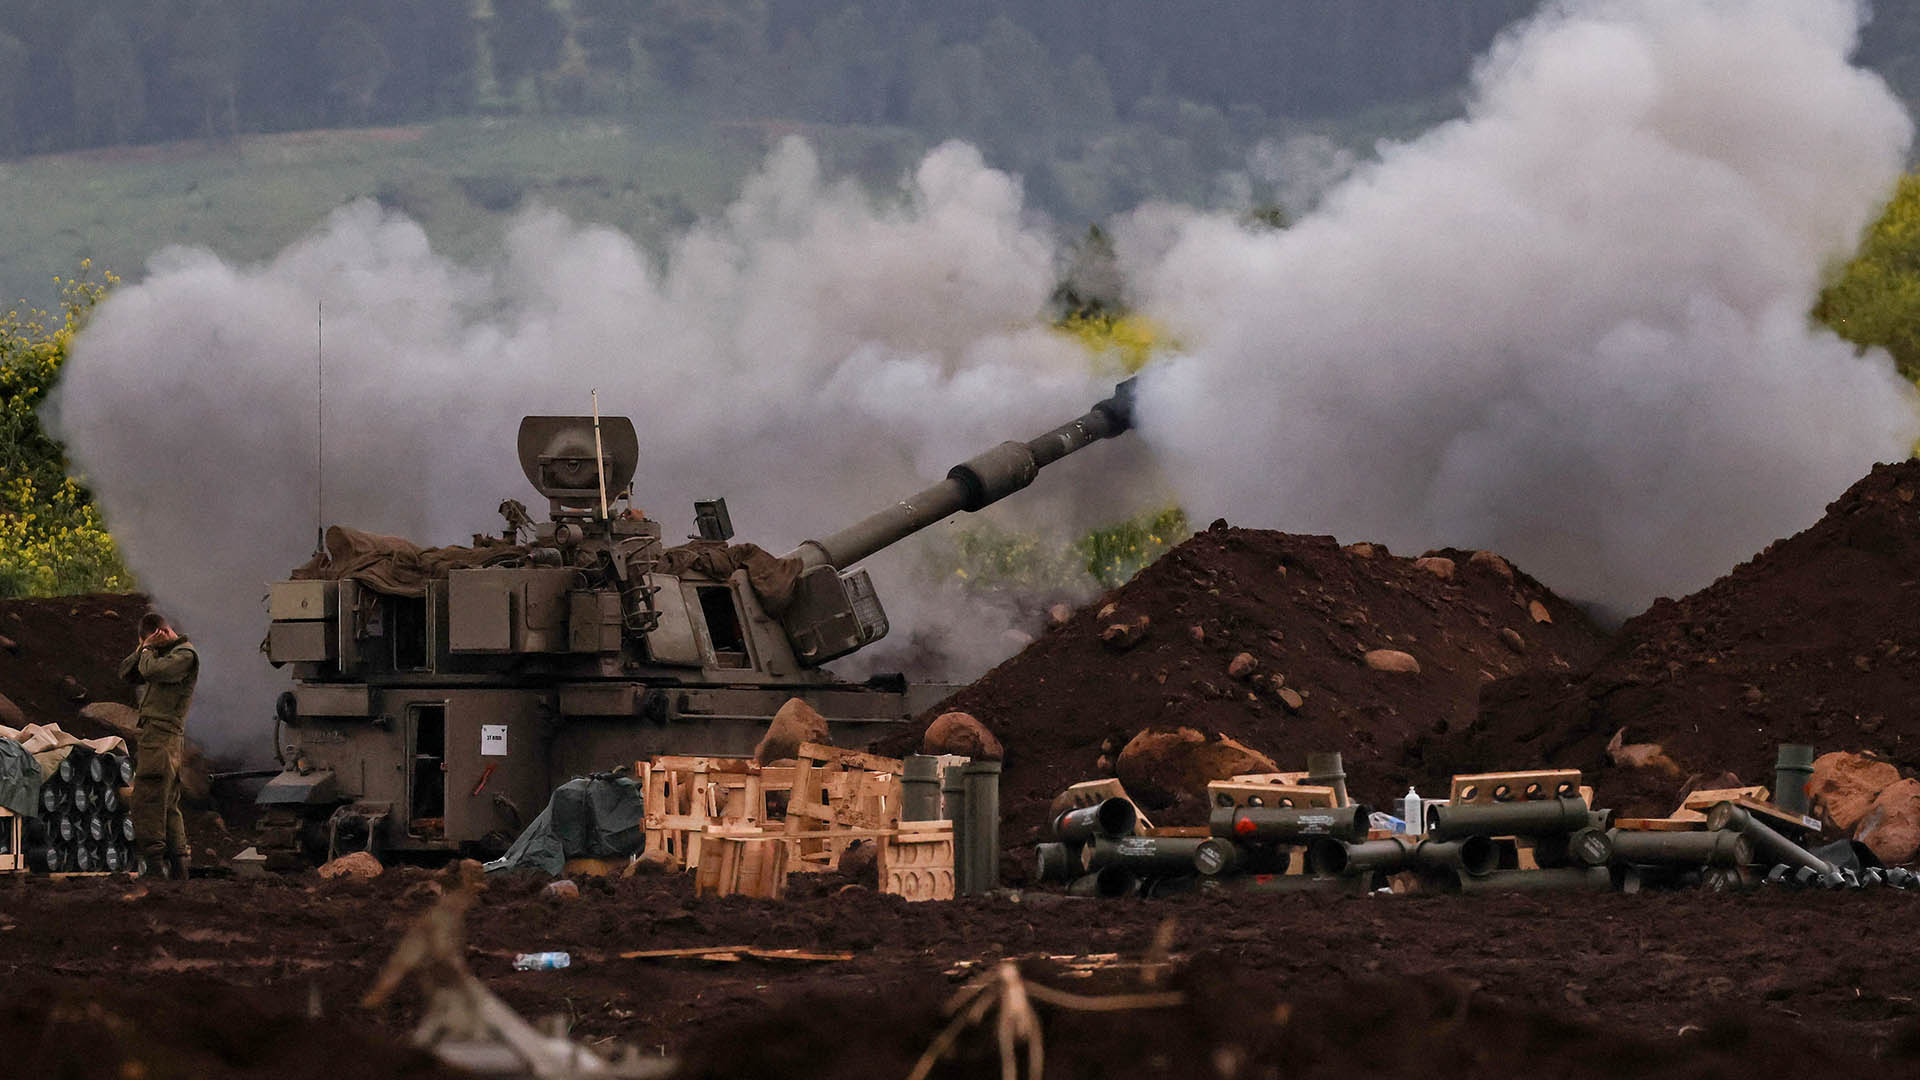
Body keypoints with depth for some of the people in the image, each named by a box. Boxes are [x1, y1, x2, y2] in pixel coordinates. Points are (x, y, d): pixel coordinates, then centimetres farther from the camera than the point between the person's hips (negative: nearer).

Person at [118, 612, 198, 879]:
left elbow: (151, 670, -20)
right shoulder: (162, 653, 22)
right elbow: (126, 673, 19)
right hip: (150, 734, 10)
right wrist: (142, 650, 5)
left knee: (148, 800, -16)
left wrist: (148, 650, 0)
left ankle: (154, 862, -21)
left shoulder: (185, 654, -6)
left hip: (163, 736, -10)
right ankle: (178, 865, 9)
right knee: (169, 805, 8)